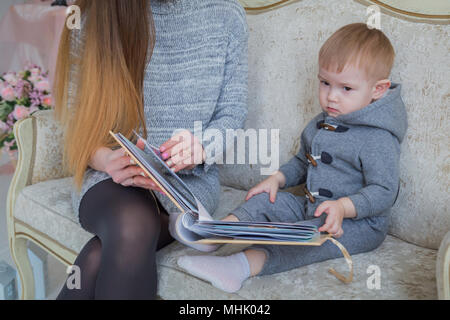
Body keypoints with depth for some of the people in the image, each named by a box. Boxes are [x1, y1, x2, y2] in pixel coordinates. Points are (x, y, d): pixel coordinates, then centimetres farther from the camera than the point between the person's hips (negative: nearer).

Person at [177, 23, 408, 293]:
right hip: (311, 209, 9)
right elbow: (302, 162, 22)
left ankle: (245, 264, -52)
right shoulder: (322, 123, 9)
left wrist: (343, 207, -36)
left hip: (359, 222, -8)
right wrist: (279, 178, 4)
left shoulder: (378, 139, -18)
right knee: (268, 201, -3)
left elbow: (384, 192, -22)